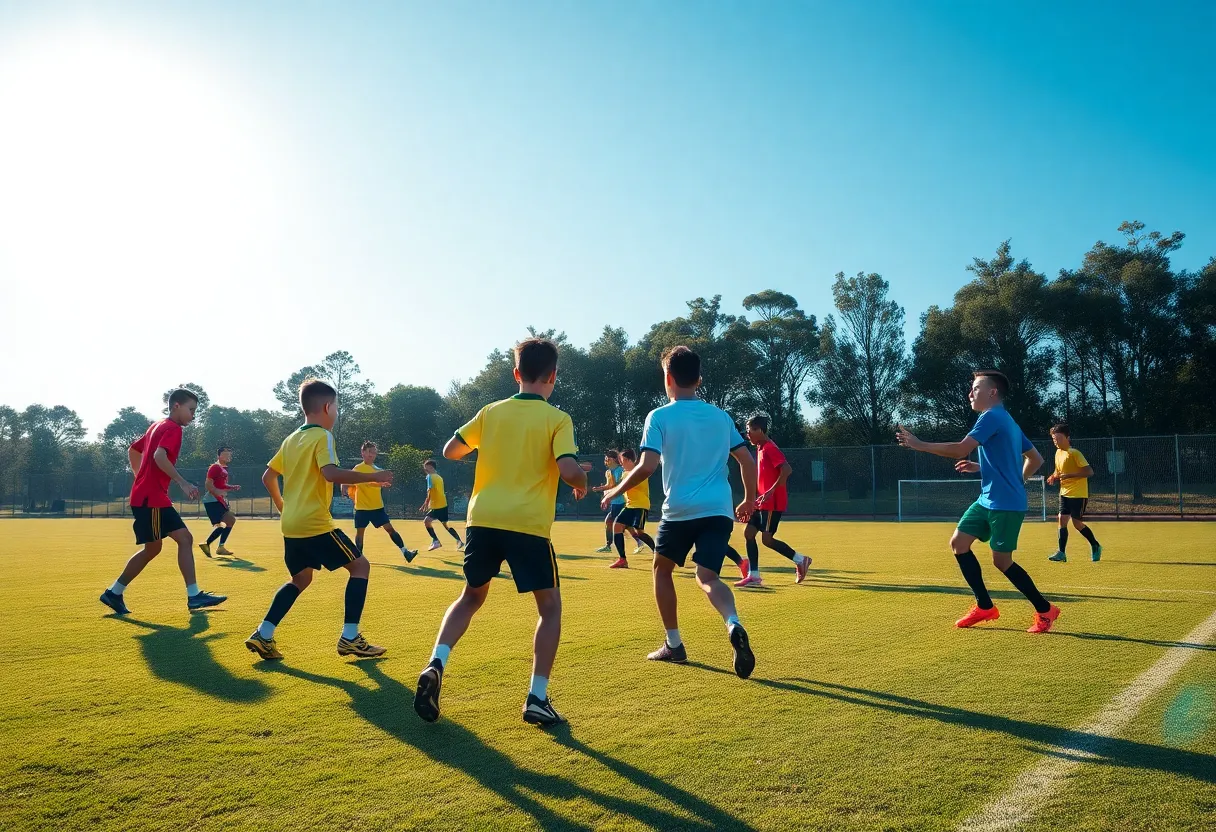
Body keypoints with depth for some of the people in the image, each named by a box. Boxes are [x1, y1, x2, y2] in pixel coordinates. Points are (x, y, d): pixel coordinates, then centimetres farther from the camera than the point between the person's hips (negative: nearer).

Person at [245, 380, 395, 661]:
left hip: (291, 525, 9)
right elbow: (331, 473, -25)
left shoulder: (291, 439, 15)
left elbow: (268, 477, 20)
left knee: (301, 578, 24)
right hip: (315, 524, -8)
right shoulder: (322, 436, -10)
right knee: (360, 565, 1)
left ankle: (263, 635, 13)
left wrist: (281, 505, 33)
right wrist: (373, 476, -21)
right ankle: (350, 638, -4)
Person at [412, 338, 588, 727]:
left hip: (483, 519, 4)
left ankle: (435, 665, 3)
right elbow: (569, 470, -15)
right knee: (550, 606, 12)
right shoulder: (557, 419, -2)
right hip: (528, 525, -4)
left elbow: (450, 451, 15)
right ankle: (537, 698, 5)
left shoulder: (491, 411, 9)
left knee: (471, 596, 24)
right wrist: (582, 485, 7)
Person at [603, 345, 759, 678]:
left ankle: (674, 644, 23)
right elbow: (748, 461, 11)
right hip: (719, 510, 3)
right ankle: (733, 625, -31)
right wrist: (749, 500, 24)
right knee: (707, 577, 0)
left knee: (662, 569, 20)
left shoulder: (659, 417, -3)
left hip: (680, 510, -3)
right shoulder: (720, 415, 12)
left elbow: (647, 467, -12)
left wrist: (615, 491, 2)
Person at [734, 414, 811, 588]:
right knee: (748, 532, 4)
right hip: (764, 502, 10)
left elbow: (787, 469, -25)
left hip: (773, 503, -10)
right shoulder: (761, 448, 15)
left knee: (767, 539, -9)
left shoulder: (770, 448, -14)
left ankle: (800, 560, 6)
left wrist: (771, 491, -27)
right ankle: (754, 576, 6)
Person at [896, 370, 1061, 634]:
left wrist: (918, 444, -18)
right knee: (958, 543, 6)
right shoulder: (1007, 421, 17)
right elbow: (1036, 459, 23)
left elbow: (960, 449, -23)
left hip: (1005, 503, -10)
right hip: (988, 500, 10)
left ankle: (1045, 610, 13)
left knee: (1001, 561, -3)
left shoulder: (992, 416, -13)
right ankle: (985, 606, 13)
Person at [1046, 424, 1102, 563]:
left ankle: (1095, 546, 22)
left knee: (1077, 523, -1)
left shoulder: (1074, 453, -15)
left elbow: (1089, 471, -19)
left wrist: (1069, 475, -25)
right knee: (1062, 520, -2)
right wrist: (1054, 478, 0)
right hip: (1065, 493, 7)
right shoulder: (1058, 453, 8)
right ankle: (1061, 553, -1)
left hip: (1078, 494, -7)